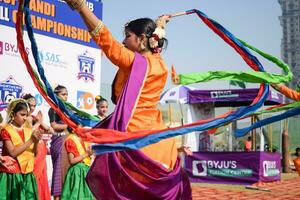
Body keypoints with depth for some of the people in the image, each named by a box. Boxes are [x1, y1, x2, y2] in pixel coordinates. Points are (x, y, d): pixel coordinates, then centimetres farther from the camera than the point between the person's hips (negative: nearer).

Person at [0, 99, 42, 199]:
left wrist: (36, 142, -8)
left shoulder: (29, 131, 10)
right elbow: (13, 152, -16)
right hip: (11, 175, -5)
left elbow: (34, 153, 11)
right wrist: (31, 140, -16)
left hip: (27, 175, 5)